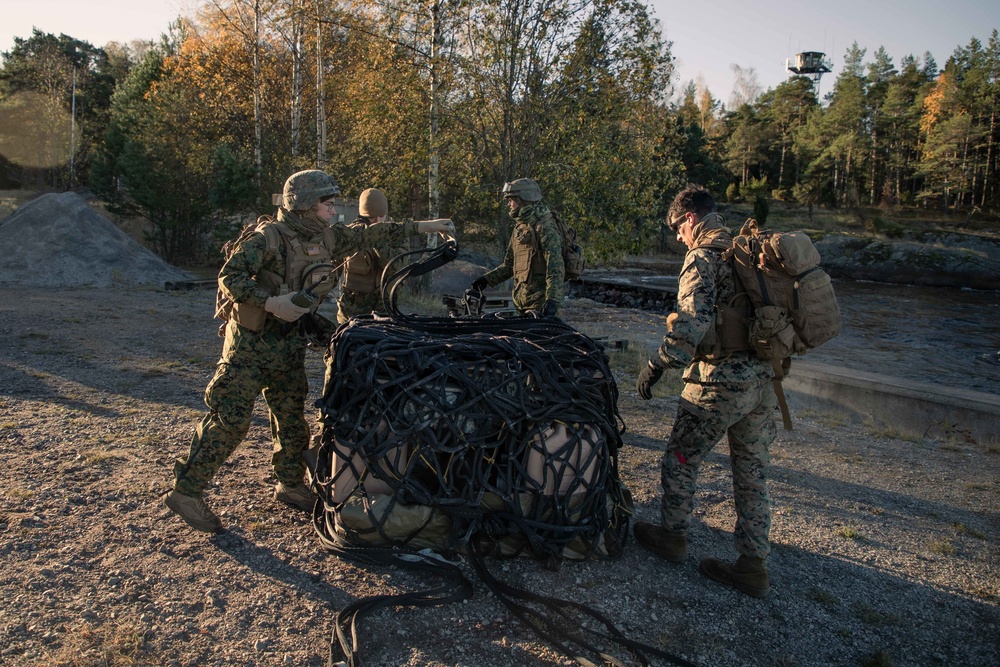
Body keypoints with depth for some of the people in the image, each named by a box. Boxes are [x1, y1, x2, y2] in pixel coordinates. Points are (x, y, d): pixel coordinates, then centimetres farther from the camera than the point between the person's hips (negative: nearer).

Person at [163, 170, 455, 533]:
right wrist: (271, 302, -30)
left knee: (292, 419, 12)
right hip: (251, 343, -7)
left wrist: (421, 227, 9)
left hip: (289, 346, 7)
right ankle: (185, 491, 5)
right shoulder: (267, 239, -16)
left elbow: (370, 235, 11)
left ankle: (290, 485, 29)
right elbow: (228, 276, -18)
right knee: (229, 420, -7)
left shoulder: (327, 238, 5)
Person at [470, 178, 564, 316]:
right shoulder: (519, 227, 17)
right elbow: (509, 265, 24)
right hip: (522, 301, 9)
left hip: (540, 302, -8)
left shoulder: (545, 227, -12)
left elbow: (555, 267, -22)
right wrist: (487, 279, 13)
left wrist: (553, 300, -31)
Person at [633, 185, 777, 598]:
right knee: (752, 471, 14)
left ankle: (671, 534, 28)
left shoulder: (703, 257, -11)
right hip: (764, 378, 8)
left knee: (681, 458, 12)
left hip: (720, 382, -8)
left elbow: (692, 321, -25)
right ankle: (753, 565, 22)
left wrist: (659, 365, -20)